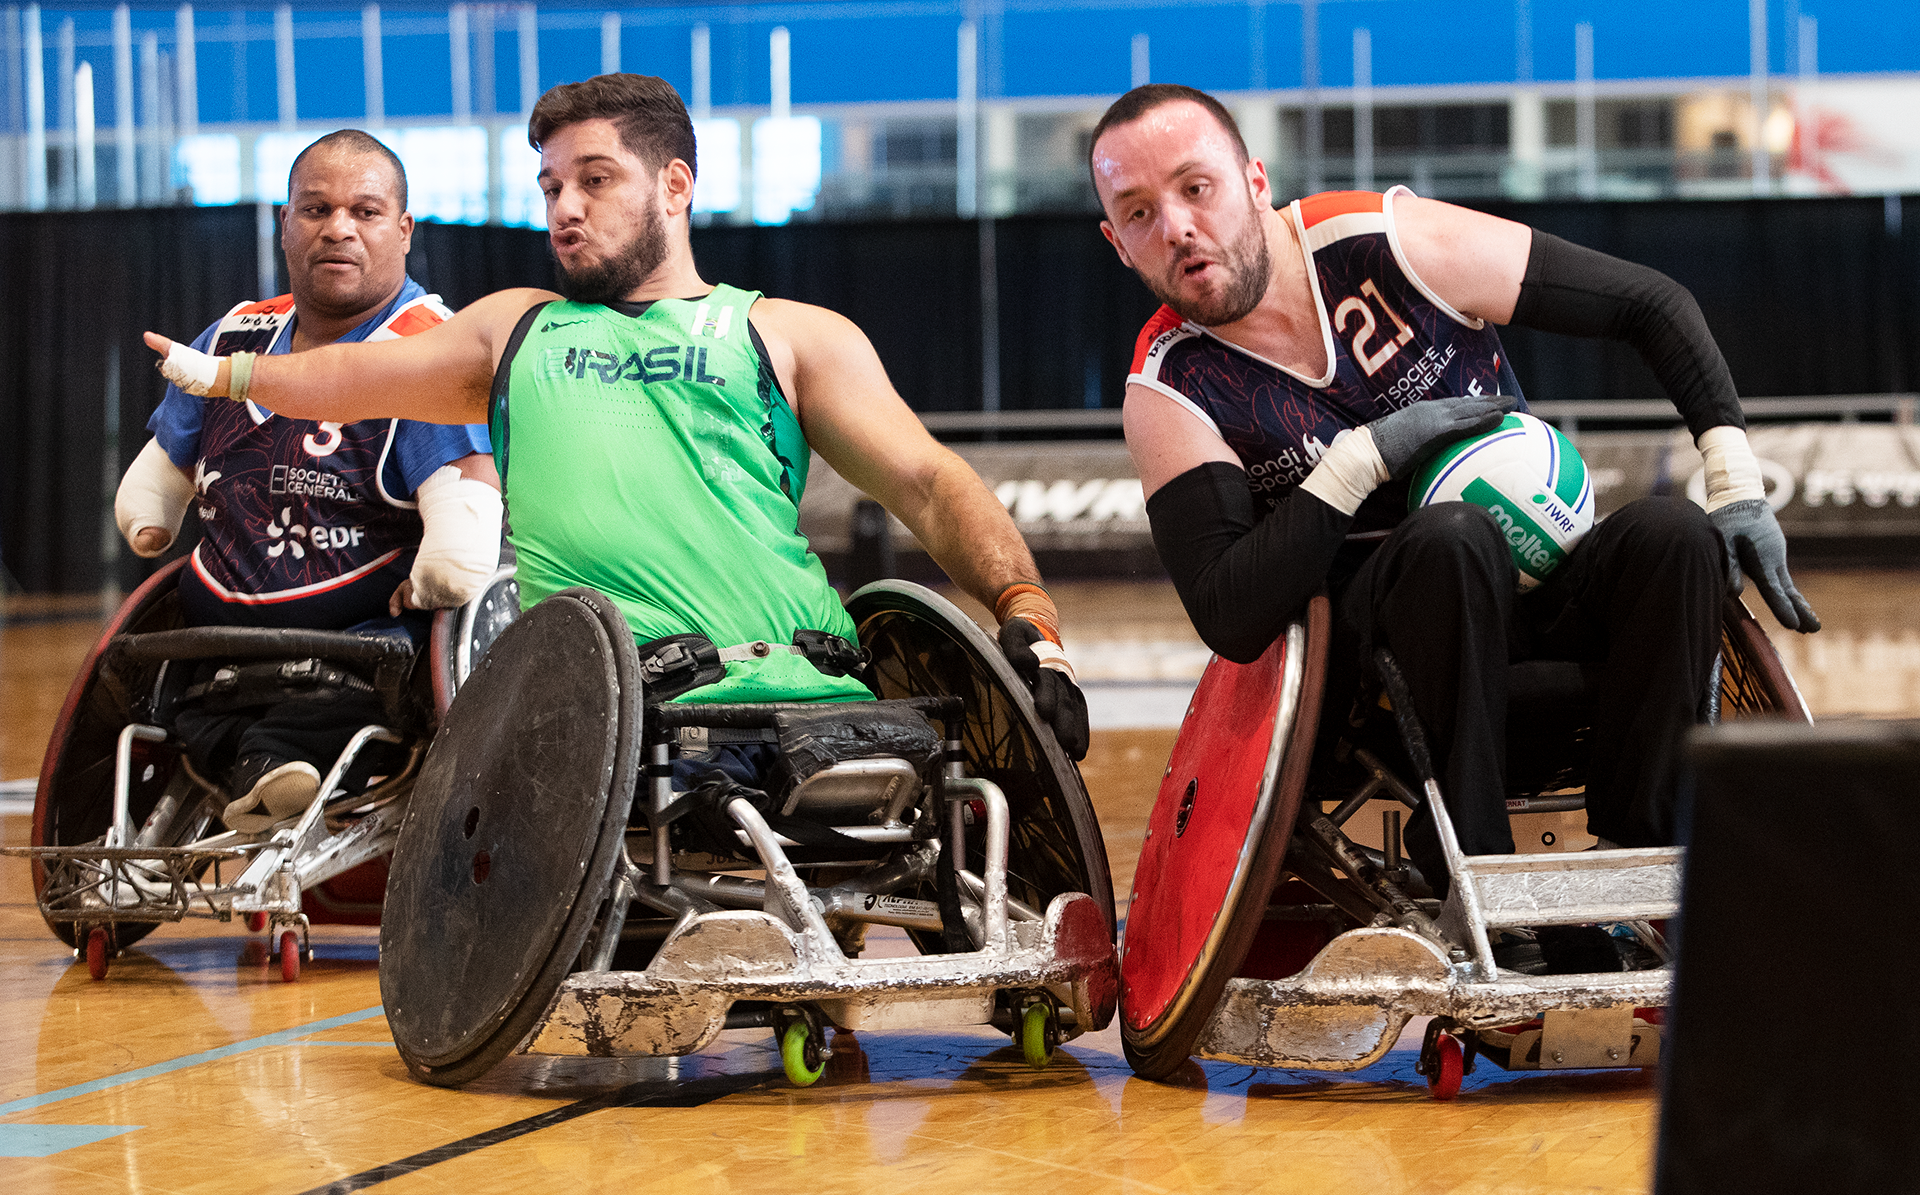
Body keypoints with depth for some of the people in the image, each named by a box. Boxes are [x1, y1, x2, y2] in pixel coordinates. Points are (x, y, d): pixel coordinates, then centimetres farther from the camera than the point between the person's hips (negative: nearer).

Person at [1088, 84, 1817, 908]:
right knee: (1450, 540, -34)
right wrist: (1363, 458, -23)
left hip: (1534, 603, 2)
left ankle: (1628, 853, -21)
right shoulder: (1170, 395, -9)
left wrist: (1737, 482, -7)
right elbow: (1228, 621, -19)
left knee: (1672, 533, -28)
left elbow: (1650, 303, 0)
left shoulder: (1390, 244, -9)